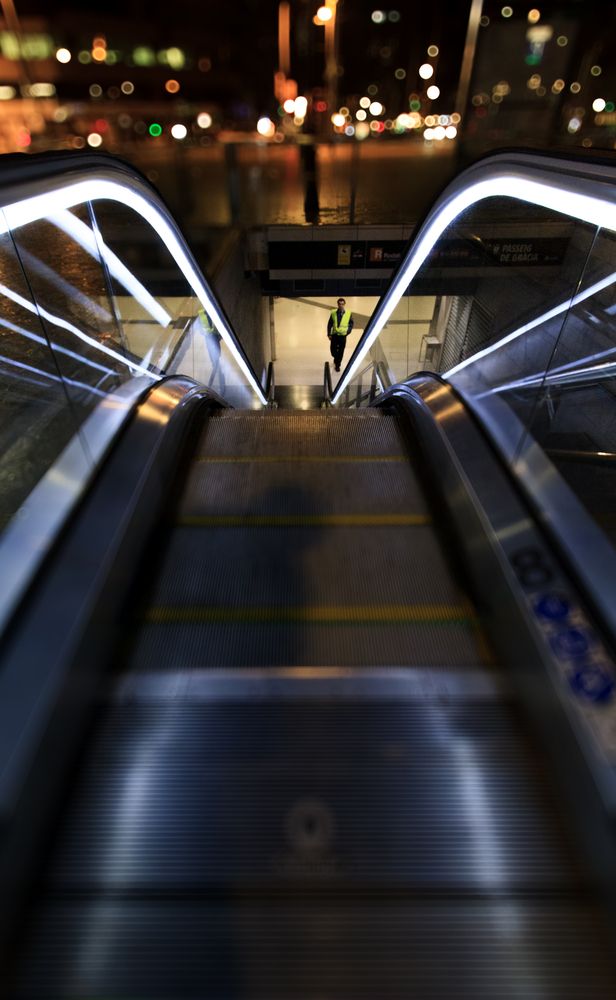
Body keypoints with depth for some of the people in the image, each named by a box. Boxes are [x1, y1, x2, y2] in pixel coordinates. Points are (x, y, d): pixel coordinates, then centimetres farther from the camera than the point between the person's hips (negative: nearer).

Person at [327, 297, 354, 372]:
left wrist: (348, 331, -8)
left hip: (343, 335, -1)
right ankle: (336, 359, 39)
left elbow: (351, 324, 6)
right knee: (333, 351, 6)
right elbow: (329, 324, 3)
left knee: (340, 352, 2)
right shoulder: (333, 313, -2)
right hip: (334, 335, 1)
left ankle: (337, 365, 17)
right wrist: (329, 334, 0)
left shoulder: (348, 313, -3)